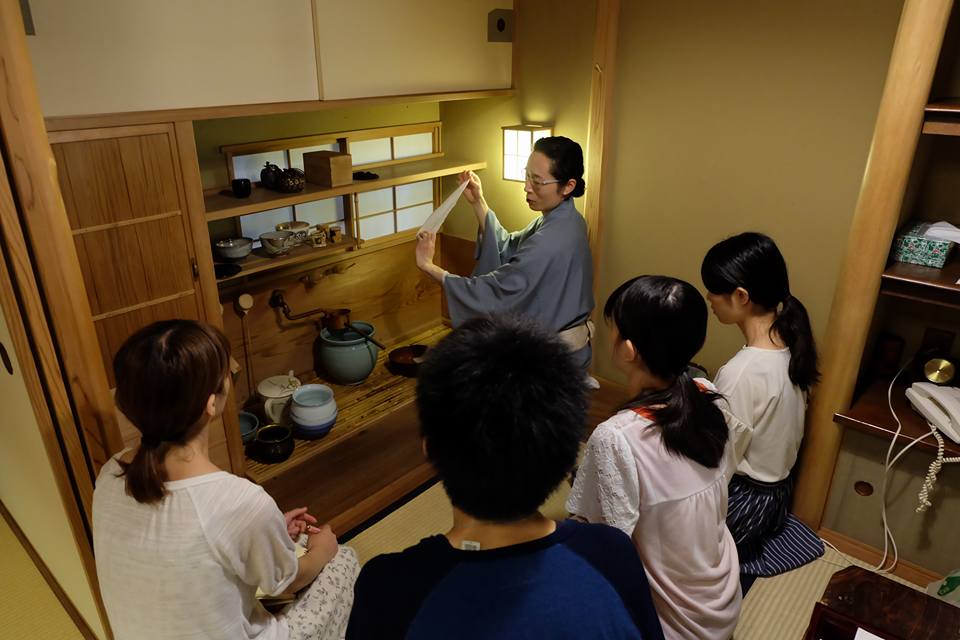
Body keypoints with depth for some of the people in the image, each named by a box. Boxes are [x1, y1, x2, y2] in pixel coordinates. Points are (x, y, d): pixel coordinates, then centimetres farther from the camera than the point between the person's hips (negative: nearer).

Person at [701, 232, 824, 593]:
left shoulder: (742, 372, -33)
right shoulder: (789, 345, -6)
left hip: (743, 502, -8)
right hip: (778, 490, 8)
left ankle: (731, 557, 7)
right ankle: (764, 539, 15)